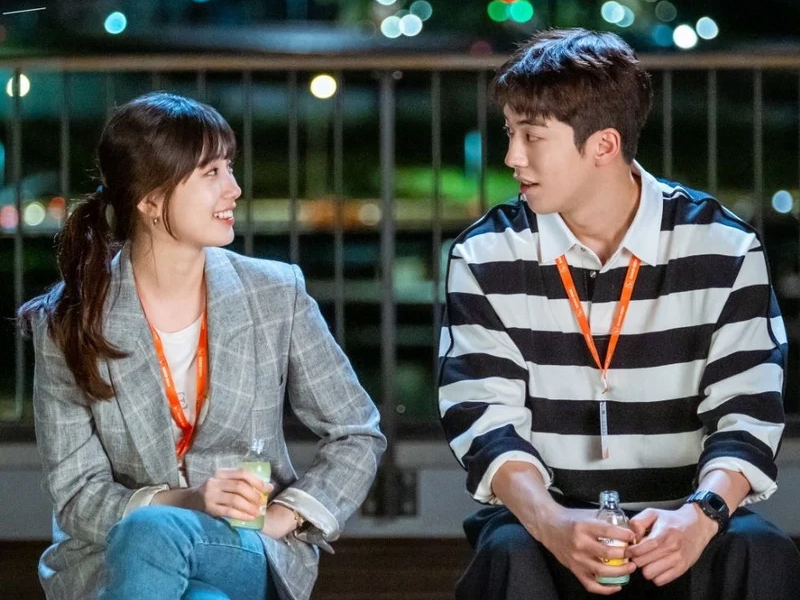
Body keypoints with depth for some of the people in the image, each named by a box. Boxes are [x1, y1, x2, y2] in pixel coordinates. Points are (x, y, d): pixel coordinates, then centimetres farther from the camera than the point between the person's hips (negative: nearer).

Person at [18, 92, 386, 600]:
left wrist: (281, 517, -8)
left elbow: (358, 435, 9)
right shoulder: (67, 325, -3)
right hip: (111, 559, 0)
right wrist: (186, 501, -22)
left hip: (254, 558, 0)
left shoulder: (278, 296, 2)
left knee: (153, 534, -35)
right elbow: (77, 500, -4)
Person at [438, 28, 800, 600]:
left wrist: (701, 513, -25)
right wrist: (551, 522, -26)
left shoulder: (723, 248, -1)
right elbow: (484, 418, -7)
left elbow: (747, 411, -4)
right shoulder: (486, 257, 0)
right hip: (544, 513, 0)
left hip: (673, 522, 0)